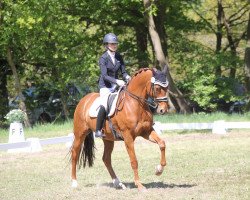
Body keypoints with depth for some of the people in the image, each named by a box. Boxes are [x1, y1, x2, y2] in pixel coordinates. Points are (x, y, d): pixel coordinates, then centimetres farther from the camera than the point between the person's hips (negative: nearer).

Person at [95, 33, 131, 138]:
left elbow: (123, 72, 8)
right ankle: (98, 131, -21)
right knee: (104, 106, -27)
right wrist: (116, 81, -33)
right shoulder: (103, 58, -11)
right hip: (105, 86, -7)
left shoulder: (119, 57, 6)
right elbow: (104, 75, -20)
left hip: (116, 85, 7)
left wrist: (127, 77, -16)